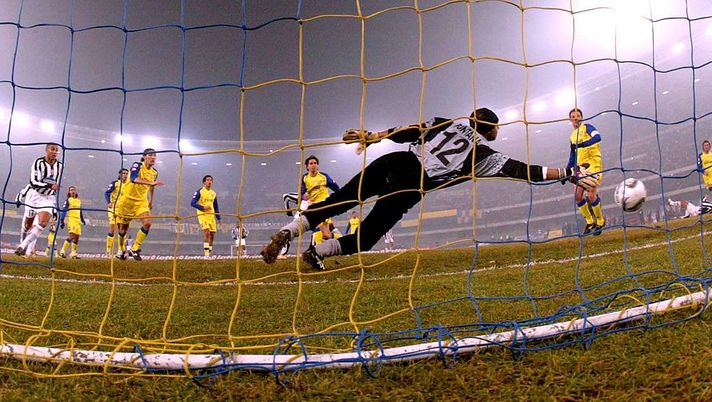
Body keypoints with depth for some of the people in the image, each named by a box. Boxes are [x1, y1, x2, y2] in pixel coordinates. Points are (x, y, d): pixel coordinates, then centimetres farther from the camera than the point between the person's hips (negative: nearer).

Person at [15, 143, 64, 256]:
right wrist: (50, 187, -28)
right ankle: (22, 242, 36)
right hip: (34, 195, -2)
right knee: (28, 224, 11)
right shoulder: (39, 162, -10)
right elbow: (33, 182, -19)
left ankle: (22, 246, -15)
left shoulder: (59, 166, 3)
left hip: (49, 197, 2)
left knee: (43, 223, -19)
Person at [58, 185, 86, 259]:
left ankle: (73, 253, 10)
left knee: (77, 237, 4)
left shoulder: (79, 201, 19)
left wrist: (82, 219, 23)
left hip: (77, 220, 6)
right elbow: (63, 211, -3)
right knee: (72, 236, -21)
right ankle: (62, 251, -15)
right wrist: (62, 221, -10)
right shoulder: (68, 200, 2)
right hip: (70, 219, -6)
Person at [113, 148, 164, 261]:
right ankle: (121, 250, 33)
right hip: (127, 199, -4)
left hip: (141, 201, 4)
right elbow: (133, 178, -38)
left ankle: (134, 249, -5)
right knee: (123, 227, 8)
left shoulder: (154, 173, 0)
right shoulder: (137, 166, -17)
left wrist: (151, 201, 26)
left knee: (147, 223, -17)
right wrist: (150, 182, -49)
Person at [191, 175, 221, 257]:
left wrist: (218, 218, 14)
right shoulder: (199, 191, -2)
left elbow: (216, 207, 20)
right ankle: (206, 252, -18)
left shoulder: (213, 193, 14)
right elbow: (192, 203, -8)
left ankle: (209, 253, 12)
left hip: (211, 215, 6)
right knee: (207, 232, -20)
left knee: (212, 235, 2)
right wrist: (203, 207, -18)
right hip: (202, 215, -5)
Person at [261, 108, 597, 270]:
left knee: (339, 201, 9)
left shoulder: (449, 122, 22)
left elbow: (408, 131, 15)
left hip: (391, 163, 5)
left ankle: (287, 232, -4)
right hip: (409, 185, -4)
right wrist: (569, 174, 11)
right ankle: (316, 253, -5)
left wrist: (372, 137, 19)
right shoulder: (483, 154, 12)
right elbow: (522, 171, 7)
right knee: (368, 234, 9)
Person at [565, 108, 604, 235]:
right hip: (581, 167, 7)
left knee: (591, 194, -17)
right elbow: (572, 157, 25)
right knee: (577, 196, -4)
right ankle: (590, 222, 12)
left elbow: (597, 137, -20)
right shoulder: (573, 136, 21)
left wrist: (582, 144, -32)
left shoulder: (587, 127, 2)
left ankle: (600, 221, 3)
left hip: (593, 164, -7)